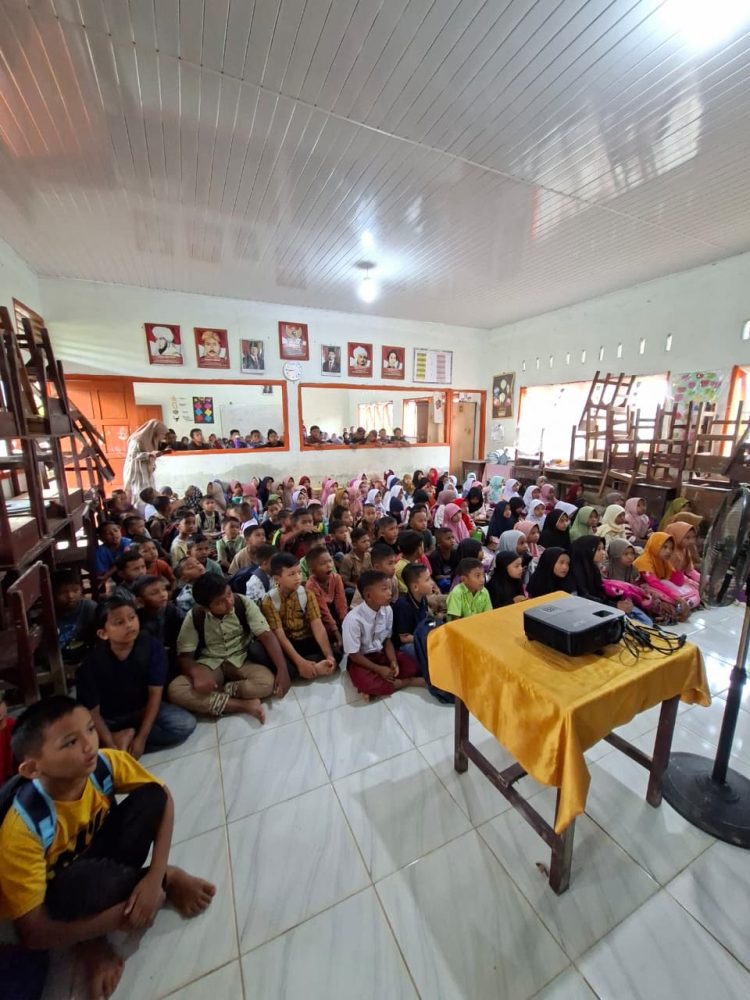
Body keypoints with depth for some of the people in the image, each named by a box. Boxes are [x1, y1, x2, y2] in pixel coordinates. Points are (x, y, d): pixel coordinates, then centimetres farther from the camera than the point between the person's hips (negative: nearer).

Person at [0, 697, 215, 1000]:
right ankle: (168, 881, -4)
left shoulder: (105, 764, -26)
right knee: (84, 883, -35)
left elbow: (163, 798, -16)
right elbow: (34, 933, -26)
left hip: (94, 855, 3)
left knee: (150, 797, -22)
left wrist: (153, 876, -26)